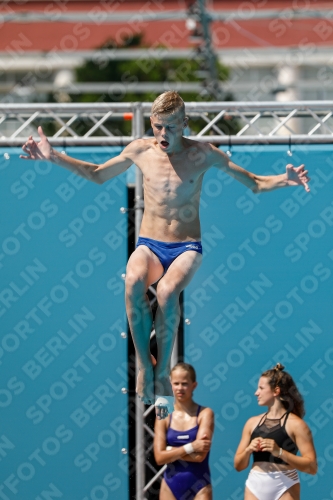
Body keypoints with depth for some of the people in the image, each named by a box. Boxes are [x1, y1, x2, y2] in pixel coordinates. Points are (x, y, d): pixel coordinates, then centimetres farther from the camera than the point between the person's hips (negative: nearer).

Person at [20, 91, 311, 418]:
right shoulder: (140, 150, 3)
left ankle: (163, 370, -22)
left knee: (167, 290, -36)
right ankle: (144, 362, -25)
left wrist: (284, 180, -17)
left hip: (187, 248, -1)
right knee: (133, 280, -36)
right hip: (149, 246, 1)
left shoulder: (201, 154, -2)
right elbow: (97, 175, 20)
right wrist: (54, 157, 11)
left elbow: (254, 183, 3)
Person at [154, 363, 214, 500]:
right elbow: (160, 457, -7)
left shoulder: (205, 414, -5)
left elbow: (199, 455, -15)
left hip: (198, 486, -3)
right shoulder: (163, 416, 2)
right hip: (171, 486, 3)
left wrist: (170, 451, -6)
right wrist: (190, 447, -15)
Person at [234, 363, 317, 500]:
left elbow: (311, 467, -11)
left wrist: (279, 452, -20)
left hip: (284, 486, -5)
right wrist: (248, 450, -7)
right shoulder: (253, 423, 12)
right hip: (255, 485, 5)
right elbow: (238, 465, 14)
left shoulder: (295, 424, -3)